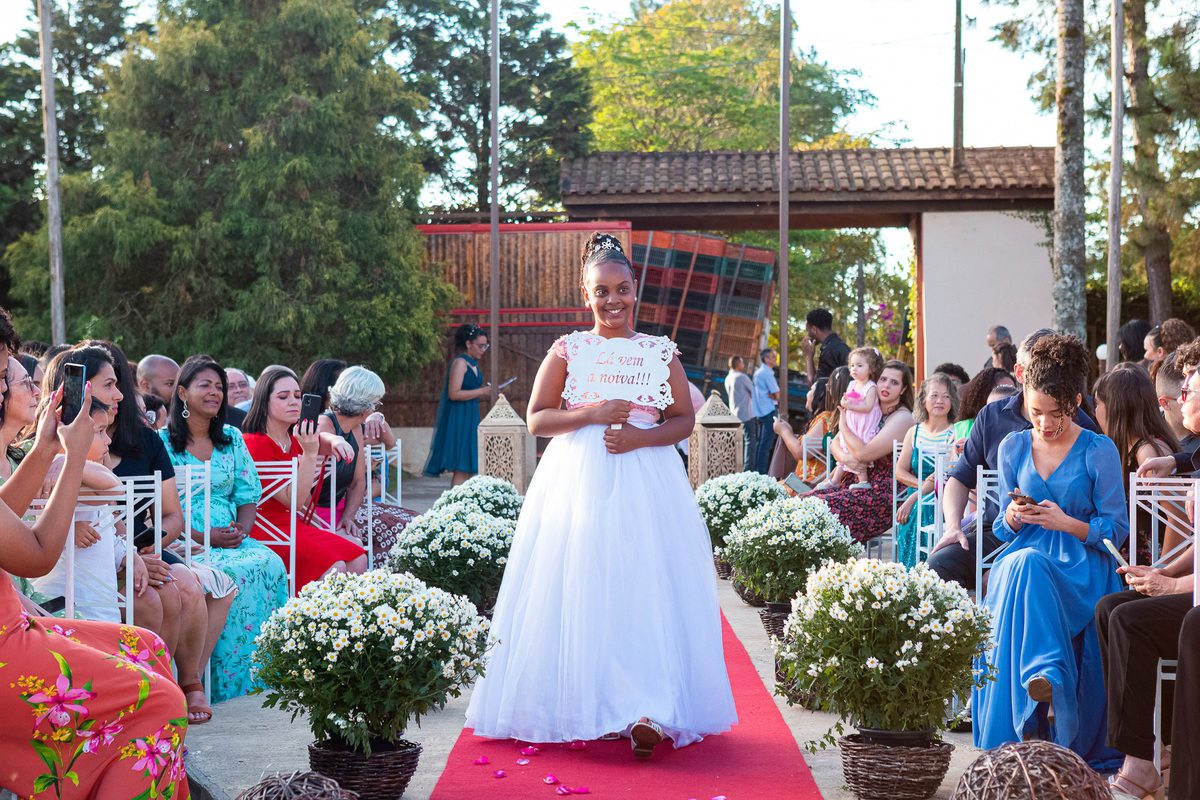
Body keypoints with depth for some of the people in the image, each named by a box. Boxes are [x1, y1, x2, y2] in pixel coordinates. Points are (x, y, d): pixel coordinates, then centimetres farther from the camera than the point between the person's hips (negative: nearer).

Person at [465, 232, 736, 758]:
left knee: (646, 589, -8)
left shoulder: (659, 351, 8)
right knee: (580, 590, -2)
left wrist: (641, 436, -10)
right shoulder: (567, 351, 7)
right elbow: (536, 419, 4)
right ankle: (582, 706, 8)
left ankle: (643, 712, -11)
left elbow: (684, 419, 8)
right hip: (578, 482, 0)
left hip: (646, 482, 0)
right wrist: (593, 414, -10)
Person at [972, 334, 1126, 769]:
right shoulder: (1013, 447, 13)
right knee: (1019, 565, -36)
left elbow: (1116, 529, 2)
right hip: (1025, 556, 3)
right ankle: (1045, 674, -46)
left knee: (1025, 570, -37)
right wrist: (1013, 519, -7)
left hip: (1083, 569, -3)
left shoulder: (1099, 451, 2)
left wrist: (1066, 523, -14)